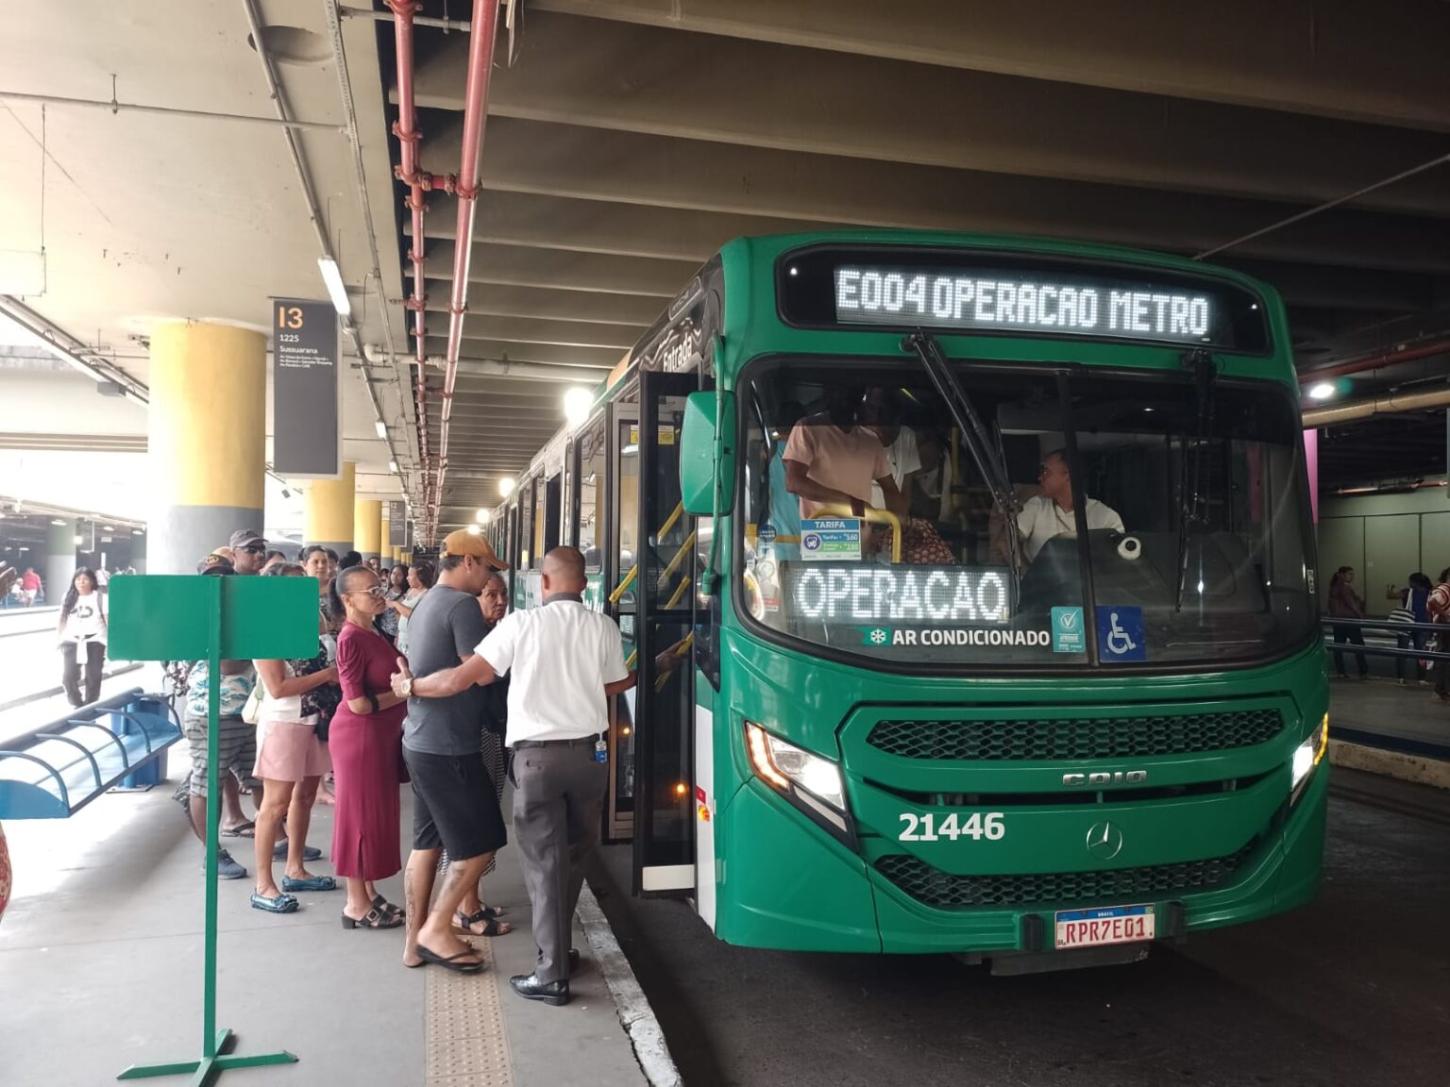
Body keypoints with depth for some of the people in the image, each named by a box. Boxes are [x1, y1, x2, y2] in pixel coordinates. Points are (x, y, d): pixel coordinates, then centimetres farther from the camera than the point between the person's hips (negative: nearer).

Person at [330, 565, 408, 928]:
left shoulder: (371, 634, 9)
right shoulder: (351, 639, -18)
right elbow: (358, 702, -22)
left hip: (379, 736, 9)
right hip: (359, 736, -9)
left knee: (378, 814, 16)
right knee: (361, 815, 1)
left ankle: (369, 893, 28)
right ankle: (356, 904, 12)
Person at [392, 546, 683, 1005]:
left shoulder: (521, 624, -9)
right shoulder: (603, 626, -1)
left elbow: (462, 678, -9)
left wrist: (410, 686, 8)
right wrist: (655, 668, 27)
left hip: (536, 756, -3)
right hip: (589, 753, 3)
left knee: (544, 862, 5)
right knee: (574, 856, 18)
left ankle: (552, 972, 7)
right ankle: (557, 948, 30)